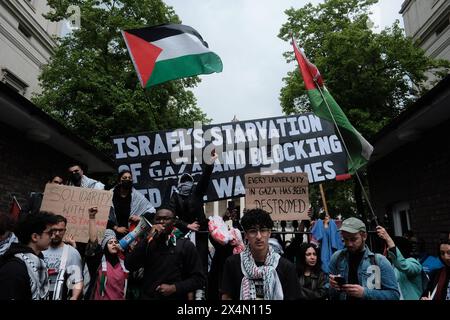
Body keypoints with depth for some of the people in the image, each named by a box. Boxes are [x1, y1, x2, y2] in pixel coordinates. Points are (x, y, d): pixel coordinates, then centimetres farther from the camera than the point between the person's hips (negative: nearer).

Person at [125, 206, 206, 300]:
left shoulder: (185, 245, -5)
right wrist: (148, 239, -18)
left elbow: (199, 278, -6)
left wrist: (174, 288, -17)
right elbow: (129, 266, -11)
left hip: (175, 297, -2)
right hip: (148, 296, 2)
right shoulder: (147, 243, 4)